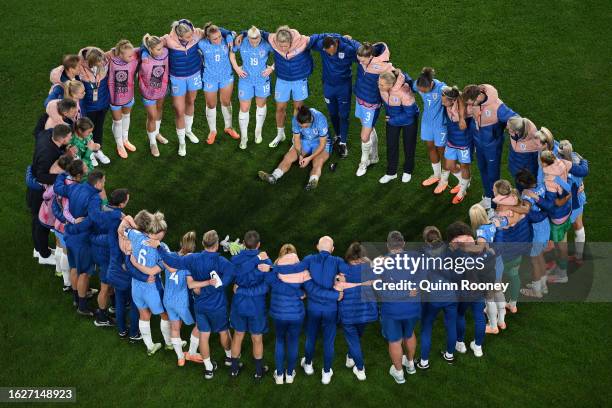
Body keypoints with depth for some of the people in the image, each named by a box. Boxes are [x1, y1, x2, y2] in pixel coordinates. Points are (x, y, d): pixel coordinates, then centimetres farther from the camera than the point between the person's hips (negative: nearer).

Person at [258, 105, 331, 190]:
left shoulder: (320, 120, -31)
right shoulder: (296, 120, -20)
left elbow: (322, 144, -24)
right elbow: (297, 139, -8)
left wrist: (309, 158, -29)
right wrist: (300, 155, -23)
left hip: (320, 144, -4)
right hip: (304, 141, 4)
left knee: (318, 163, -33)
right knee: (288, 157, -20)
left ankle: (313, 181, -62)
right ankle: (273, 177, -40)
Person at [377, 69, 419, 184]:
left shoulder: (404, 92, -41)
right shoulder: (382, 85, -28)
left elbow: (410, 112, -28)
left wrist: (393, 120, -20)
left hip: (408, 120, -4)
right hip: (391, 118, 4)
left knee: (409, 145, 16)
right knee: (391, 145, 13)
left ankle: (408, 172, 39)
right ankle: (391, 172, 32)